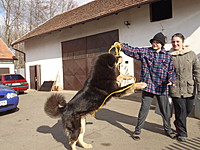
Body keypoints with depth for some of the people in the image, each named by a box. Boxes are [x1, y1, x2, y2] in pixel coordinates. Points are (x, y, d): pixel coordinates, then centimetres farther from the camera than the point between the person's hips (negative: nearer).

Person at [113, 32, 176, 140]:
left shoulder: (167, 56, 5)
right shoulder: (145, 52, 1)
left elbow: (171, 70, 6)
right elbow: (132, 51, -11)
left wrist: (171, 80, -12)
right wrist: (121, 46, -25)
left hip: (162, 88, 2)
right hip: (148, 86, -2)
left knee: (165, 110, 15)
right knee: (144, 109, 3)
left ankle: (168, 129, 38)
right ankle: (137, 131, 20)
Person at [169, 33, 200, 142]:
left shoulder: (191, 54, 2)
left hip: (189, 88, 3)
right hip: (176, 89, -2)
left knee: (189, 109, 14)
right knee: (180, 111, 1)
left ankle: (178, 123, 43)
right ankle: (182, 133, 18)